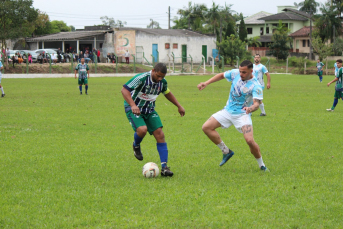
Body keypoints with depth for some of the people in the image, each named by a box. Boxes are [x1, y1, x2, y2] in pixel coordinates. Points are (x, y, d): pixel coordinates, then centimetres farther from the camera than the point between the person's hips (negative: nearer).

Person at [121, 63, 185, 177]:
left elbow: (167, 93, 20)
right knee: (142, 130, -31)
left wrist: (179, 106, 22)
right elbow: (124, 89, -27)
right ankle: (136, 146, 7)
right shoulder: (141, 78, -24)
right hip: (134, 109, -6)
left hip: (149, 110, 6)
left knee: (159, 134, -9)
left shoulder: (162, 82, -3)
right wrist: (133, 105, -40)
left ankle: (164, 167, -6)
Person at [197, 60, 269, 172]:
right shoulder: (235, 73, -5)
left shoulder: (255, 86, -20)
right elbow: (222, 75, 13)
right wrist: (206, 83, 7)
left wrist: (251, 108, -53)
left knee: (250, 140, -22)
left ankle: (262, 165, 3)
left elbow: (256, 103, -30)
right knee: (206, 127, -6)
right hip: (228, 111, 6)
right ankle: (226, 151, 8)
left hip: (242, 114, -6)